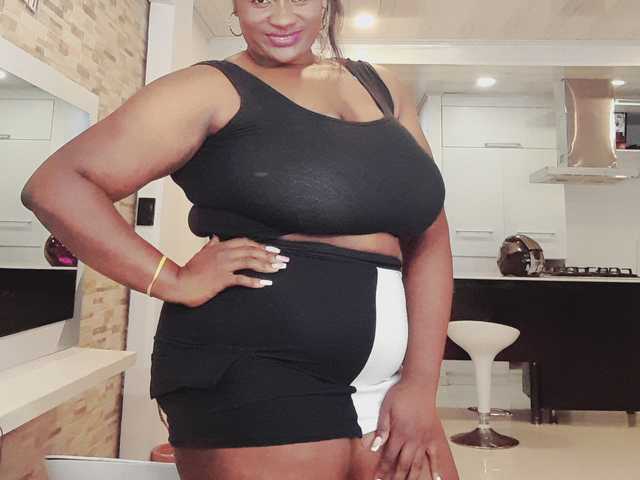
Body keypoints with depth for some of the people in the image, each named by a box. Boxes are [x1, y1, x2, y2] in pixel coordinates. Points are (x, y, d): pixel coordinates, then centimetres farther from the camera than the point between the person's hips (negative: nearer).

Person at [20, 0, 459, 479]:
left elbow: (429, 238, 6)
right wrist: (175, 282, -14)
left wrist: (420, 382, -2)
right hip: (252, 380, -4)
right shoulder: (210, 89, -3)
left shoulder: (381, 85, 11)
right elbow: (56, 186, -5)